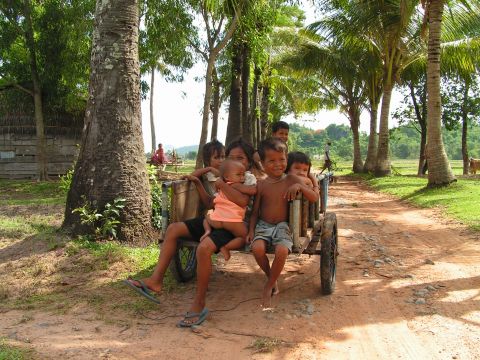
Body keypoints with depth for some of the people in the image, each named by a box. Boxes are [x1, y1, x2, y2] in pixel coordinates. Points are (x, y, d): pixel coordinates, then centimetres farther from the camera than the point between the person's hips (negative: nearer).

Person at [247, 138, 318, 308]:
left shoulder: (291, 180, -1)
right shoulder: (261, 185, 1)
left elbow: (314, 197, -5)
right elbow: (255, 211, 7)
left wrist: (299, 187, -21)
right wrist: (251, 230, -5)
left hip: (283, 226, -1)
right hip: (263, 225, 1)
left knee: (282, 251, -31)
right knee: (257, 248, -29)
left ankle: (268, 287, -4)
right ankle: (271, 278, 2)